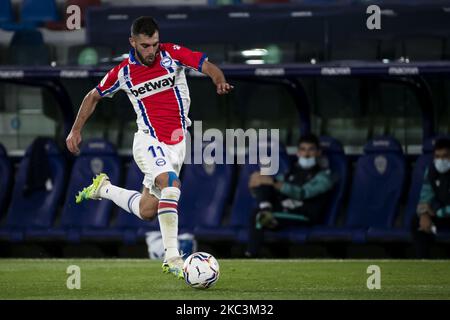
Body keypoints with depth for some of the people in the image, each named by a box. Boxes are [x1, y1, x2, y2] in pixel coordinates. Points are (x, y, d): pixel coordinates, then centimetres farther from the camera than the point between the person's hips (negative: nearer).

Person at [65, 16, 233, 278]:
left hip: (177, 142, 3)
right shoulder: (123, 72, -5)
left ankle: (104, 188, 35)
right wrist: (76, 130, 6)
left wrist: (220, 81, -36)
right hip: (150, 141, -3)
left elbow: (206, 65, -14)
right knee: (170, 183, -31)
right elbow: (94, 96, 10)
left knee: (147, 212, 7)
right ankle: (172, 257, -32)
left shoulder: (171, 54, -6)